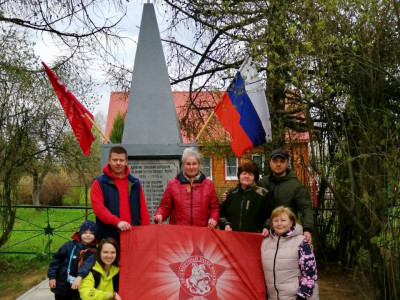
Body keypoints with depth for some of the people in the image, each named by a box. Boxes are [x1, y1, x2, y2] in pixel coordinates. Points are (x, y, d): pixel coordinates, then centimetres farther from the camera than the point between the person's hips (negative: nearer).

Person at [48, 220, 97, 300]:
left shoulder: (93, 251, -8)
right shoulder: (70, 245, -10)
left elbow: (88, 264, -25)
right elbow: (56, 259, -2)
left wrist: (80, 277, -40)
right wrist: (52, 277, -4)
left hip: (78, 287, 1)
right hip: (62, 285, -1)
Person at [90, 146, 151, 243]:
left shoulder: (135, 183, 13)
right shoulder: (99, 183, 3)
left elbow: (143, 209, 11)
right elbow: (98, 207, -11)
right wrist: (117, 221, -23)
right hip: (108, 237, -2)